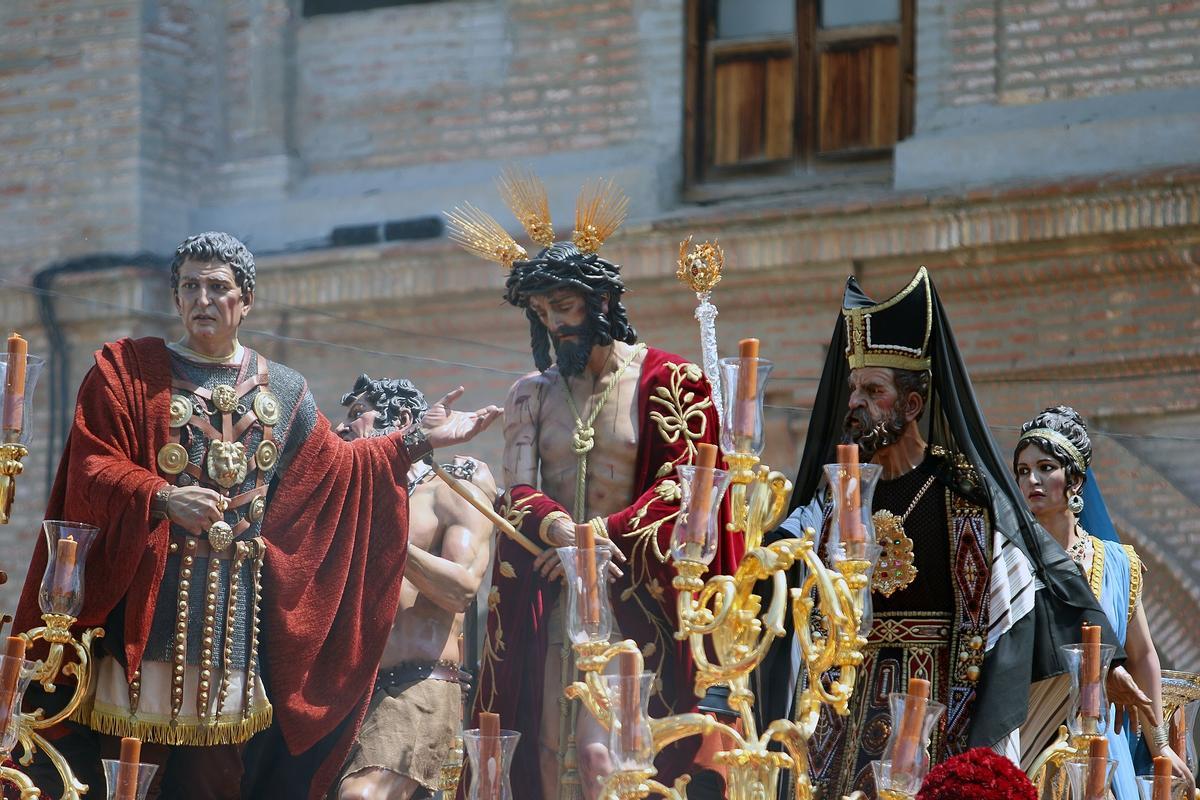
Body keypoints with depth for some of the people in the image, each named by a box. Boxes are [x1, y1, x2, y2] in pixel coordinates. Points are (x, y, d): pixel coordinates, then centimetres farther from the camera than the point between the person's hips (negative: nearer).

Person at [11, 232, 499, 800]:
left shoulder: (283, 391, 16)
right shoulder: (127, 369, 4)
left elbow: (334, 470, 18)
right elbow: (92, 470, -6)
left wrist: (417, 440, 11)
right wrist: (161, 497, -23)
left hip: (239, 601, 3)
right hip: (146, 597, -3)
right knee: (133, 754, -9)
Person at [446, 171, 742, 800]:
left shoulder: (666, 381, 2)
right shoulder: (532, 394, 14)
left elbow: (678, 491, -4)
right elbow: (518, 493, 3)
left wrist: (602, 534, -15)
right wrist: (560, 529, -19)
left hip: (635, 600, -4)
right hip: (550, 600, 4)